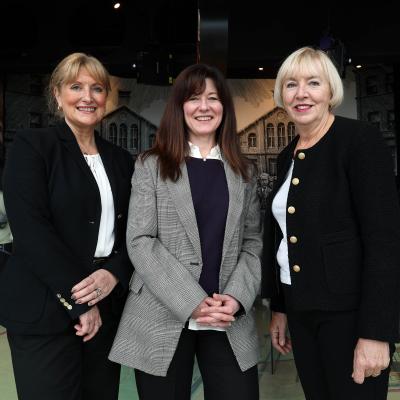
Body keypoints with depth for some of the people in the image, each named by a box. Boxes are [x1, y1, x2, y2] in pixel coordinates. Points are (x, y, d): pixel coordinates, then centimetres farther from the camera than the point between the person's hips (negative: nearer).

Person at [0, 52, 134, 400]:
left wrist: (114, 274, -11)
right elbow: (30, 231, -13)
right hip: (44, 310, -4)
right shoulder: (32, 146, -3)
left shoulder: (121, 160, 12)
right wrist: (79, 302, -14)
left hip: (107, 308, 5)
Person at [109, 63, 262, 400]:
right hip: (162, 320, -2)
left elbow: (253, 243, 8)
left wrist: (236, 298, -9)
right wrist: (192, 302, -14)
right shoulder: (151, 166, 3)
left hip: (230, 322, 2)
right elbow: (140, 242, -6)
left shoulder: (243, 172, 12)